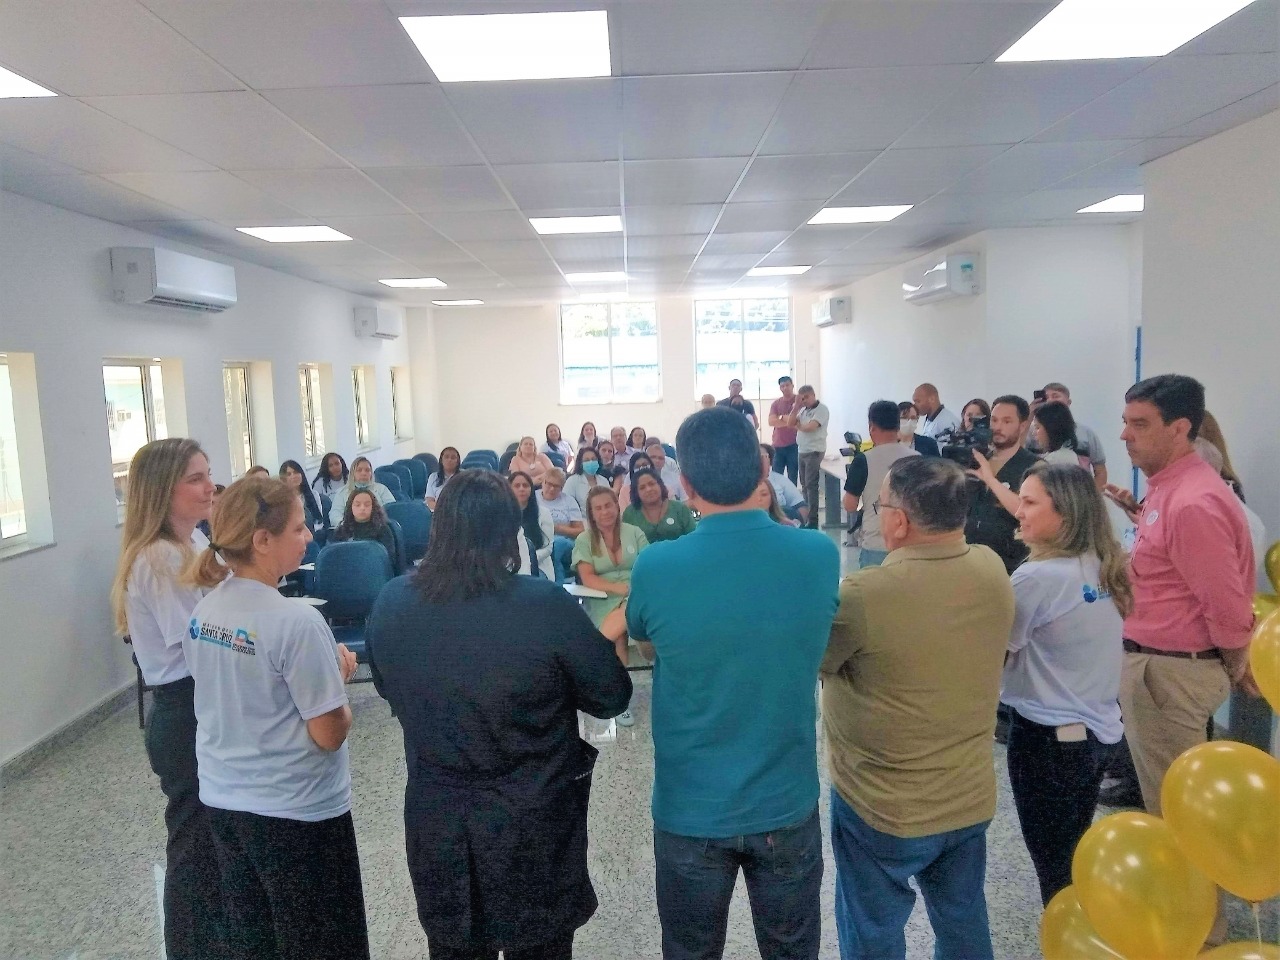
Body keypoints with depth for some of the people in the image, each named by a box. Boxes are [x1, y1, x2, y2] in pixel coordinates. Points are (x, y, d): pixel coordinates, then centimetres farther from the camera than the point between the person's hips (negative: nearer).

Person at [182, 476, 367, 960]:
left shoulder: (203, 611, -1)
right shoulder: (296, 621, -25)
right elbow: (329, 734, -21)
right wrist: (338, 675, -5)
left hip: (222, 800, 7)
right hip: (296, 811, -7)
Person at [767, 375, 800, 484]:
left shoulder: (799, 401, -1)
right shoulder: (775, 403, 8)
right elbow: (771, 422, -5)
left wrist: (782, 417, -9)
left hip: (793, 445, -3)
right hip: (778, 446, 3)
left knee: (792, 478, 0)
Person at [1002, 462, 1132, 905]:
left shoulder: (1038, 577, -22)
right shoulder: (1106, 568, 2)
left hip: (1048, 736, -8)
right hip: (1097, 731, 8)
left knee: (1054, 870, 9)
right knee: (1078, 861, 22)